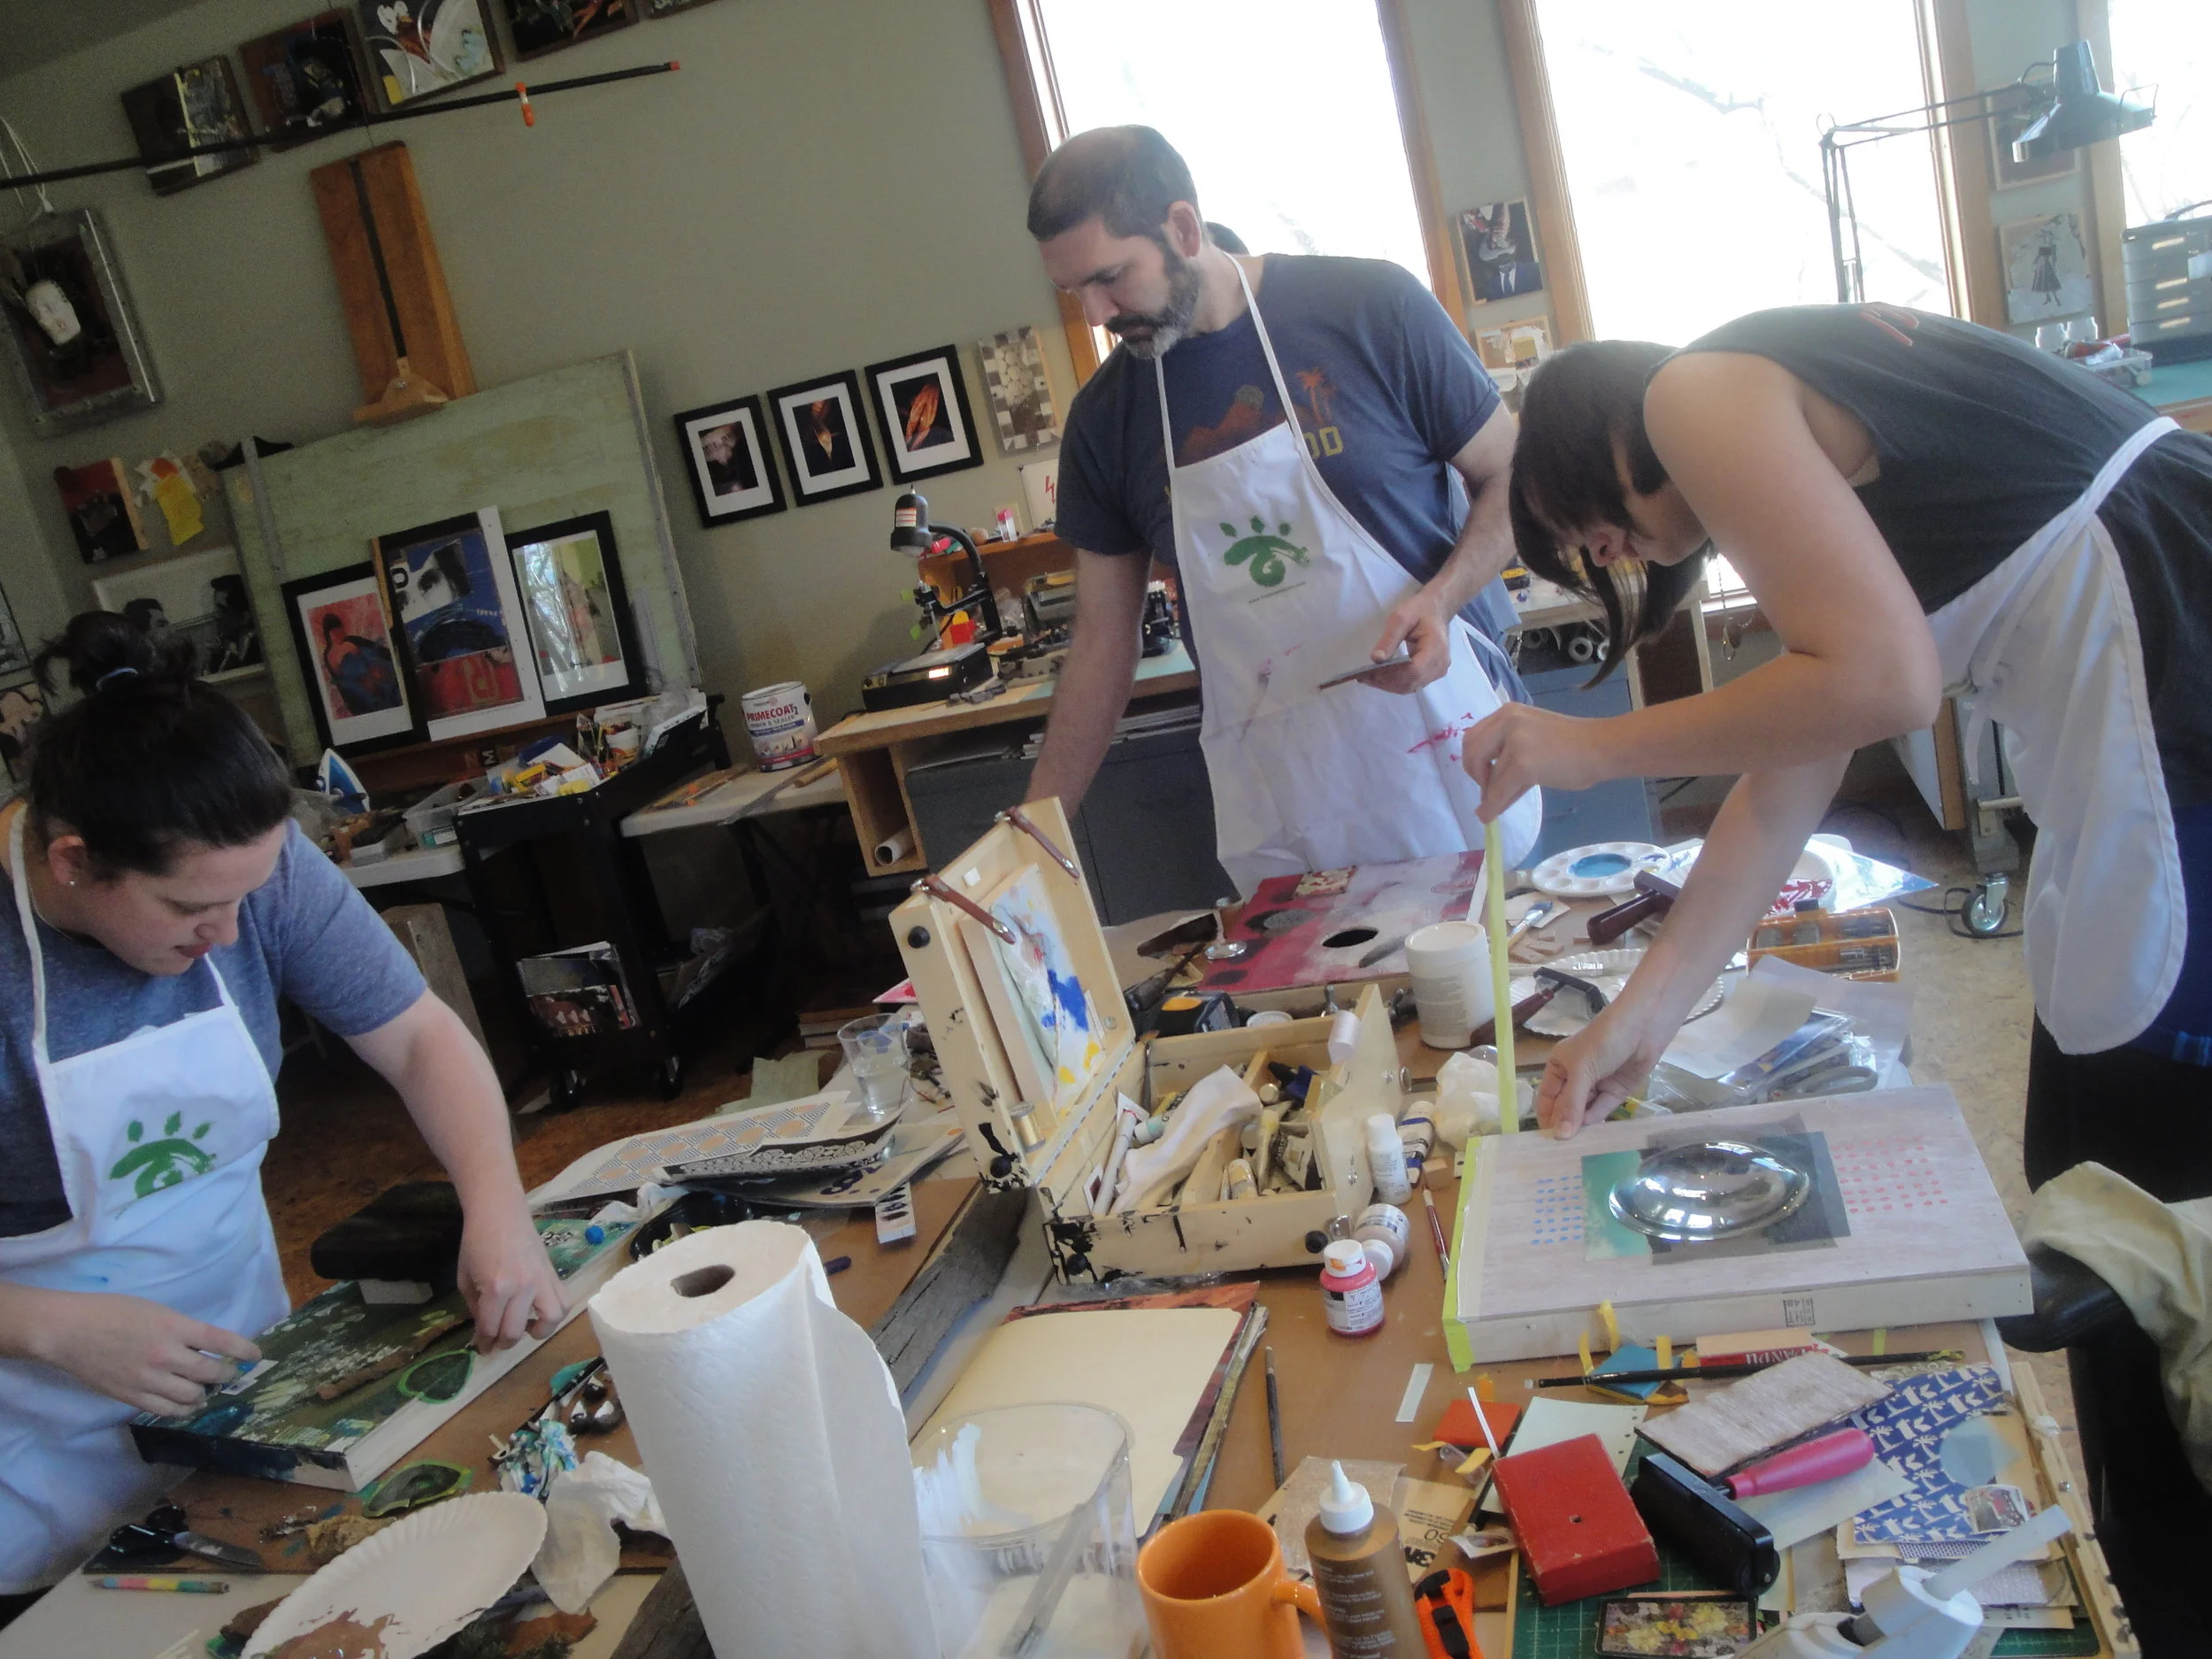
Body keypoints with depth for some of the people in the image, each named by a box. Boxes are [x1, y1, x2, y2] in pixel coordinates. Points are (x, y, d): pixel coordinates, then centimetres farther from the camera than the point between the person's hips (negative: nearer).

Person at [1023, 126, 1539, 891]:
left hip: (1444, 750, -2)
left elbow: (1510, 476, 1)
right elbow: (1103, 640, 7)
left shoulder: (1370, 310, -7)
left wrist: (1442, 597, -17)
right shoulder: (1104, 417, 4)